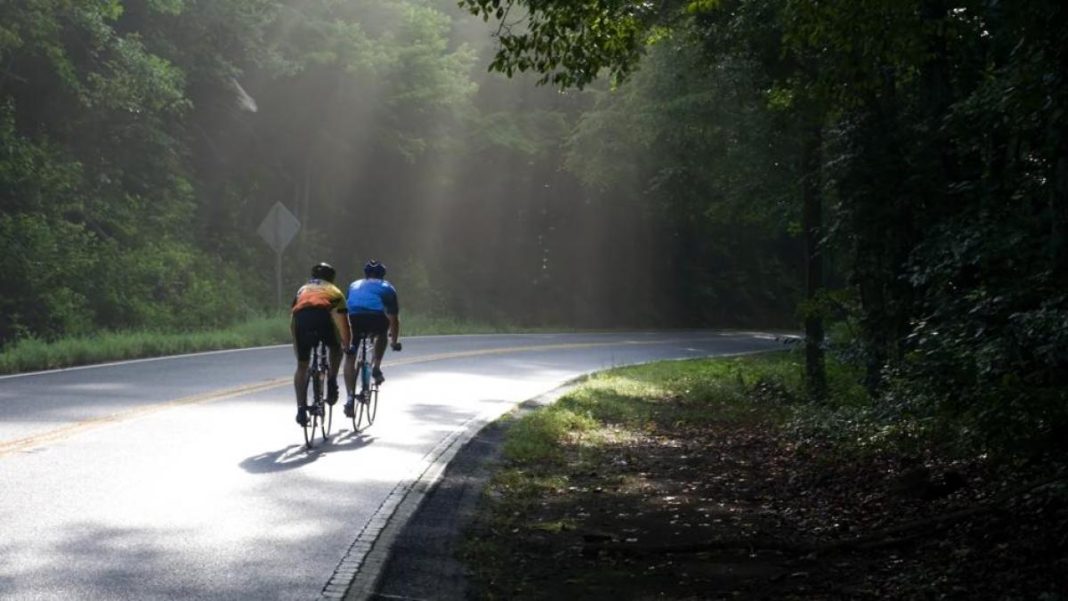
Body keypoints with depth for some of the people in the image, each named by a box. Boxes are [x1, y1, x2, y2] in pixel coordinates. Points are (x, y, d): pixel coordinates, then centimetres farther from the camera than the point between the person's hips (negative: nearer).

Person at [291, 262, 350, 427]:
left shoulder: (302, 290, 39)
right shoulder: (334, 291, 33)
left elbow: (292, 323, 38)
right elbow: (342, 322, 28)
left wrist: (296, 346, 45)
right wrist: (347, 344, 38)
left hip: (301, 317, 2)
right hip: (324, 316, -2)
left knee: (302, 366, 12)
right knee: (336, 348, 29)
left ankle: (301, 408, 3)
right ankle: (332, 383, 12)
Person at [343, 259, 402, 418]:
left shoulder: (354, 286, 38)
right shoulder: (387, 288, 31)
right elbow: (394, 318, 36)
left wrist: (346, 339, 62)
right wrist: (394, 341, 50)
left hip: (353, 319, 1)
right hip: (376, 318, -1)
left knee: (349, 358, 13)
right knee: (382, 332, 34)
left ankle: (351, 397, -2)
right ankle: (376, 367, 20)